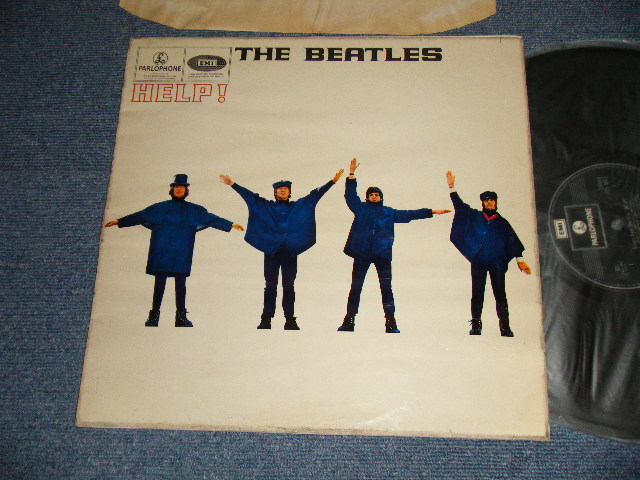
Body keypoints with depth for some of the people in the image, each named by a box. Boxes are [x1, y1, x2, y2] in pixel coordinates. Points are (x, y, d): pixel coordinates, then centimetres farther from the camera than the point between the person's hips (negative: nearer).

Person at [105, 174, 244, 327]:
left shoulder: (194, 210, 12)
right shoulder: (160, 208, 11)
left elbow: (211, 219, 9)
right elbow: (139, 216, 13)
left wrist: (231, 225, 2)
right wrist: (119, 221, 9)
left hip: (182, 254, 0)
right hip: (162, 252, 0)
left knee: (181, 283, -1)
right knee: (160, 282, -1)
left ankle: (181, 317, 5)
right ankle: (154, 316, 5)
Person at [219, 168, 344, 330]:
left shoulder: (298, 206, 15)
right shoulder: (267, 206, 13)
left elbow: (315, 194, 11)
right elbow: (249, 195, 9)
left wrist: (333, 181, 7)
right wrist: (233, 184, 2)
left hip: (290, 251, 1)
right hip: (271, 250, 0)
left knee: (289, 286, 0)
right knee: (270, 286, -1)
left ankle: (290, 320, 1)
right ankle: (266, 319, 1)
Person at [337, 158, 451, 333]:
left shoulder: (389, 212, 19)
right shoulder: (361, 208, 14)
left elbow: (408, 214, 22)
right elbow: (350, 194, 6)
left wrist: (431, 212, 21)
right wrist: (351, 174, -5)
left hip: (382, 253, 1)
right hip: (362, 252, -1)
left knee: (386, 288, -4)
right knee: (355, 287, 0)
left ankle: (390, 322, -1)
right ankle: (349, 321, 6)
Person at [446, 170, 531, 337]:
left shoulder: (502, 222, 14)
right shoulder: (474, 216, 13)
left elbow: (513, 240, 11)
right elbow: (459, 205, 11)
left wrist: (520, 259, 2)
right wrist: (452, 187, 3)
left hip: (497, 262, 0)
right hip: (478, 261, 0)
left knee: (500, 294, -3)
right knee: (477, 293, -2)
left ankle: (505, 327, -1)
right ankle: (476, 325, 2)